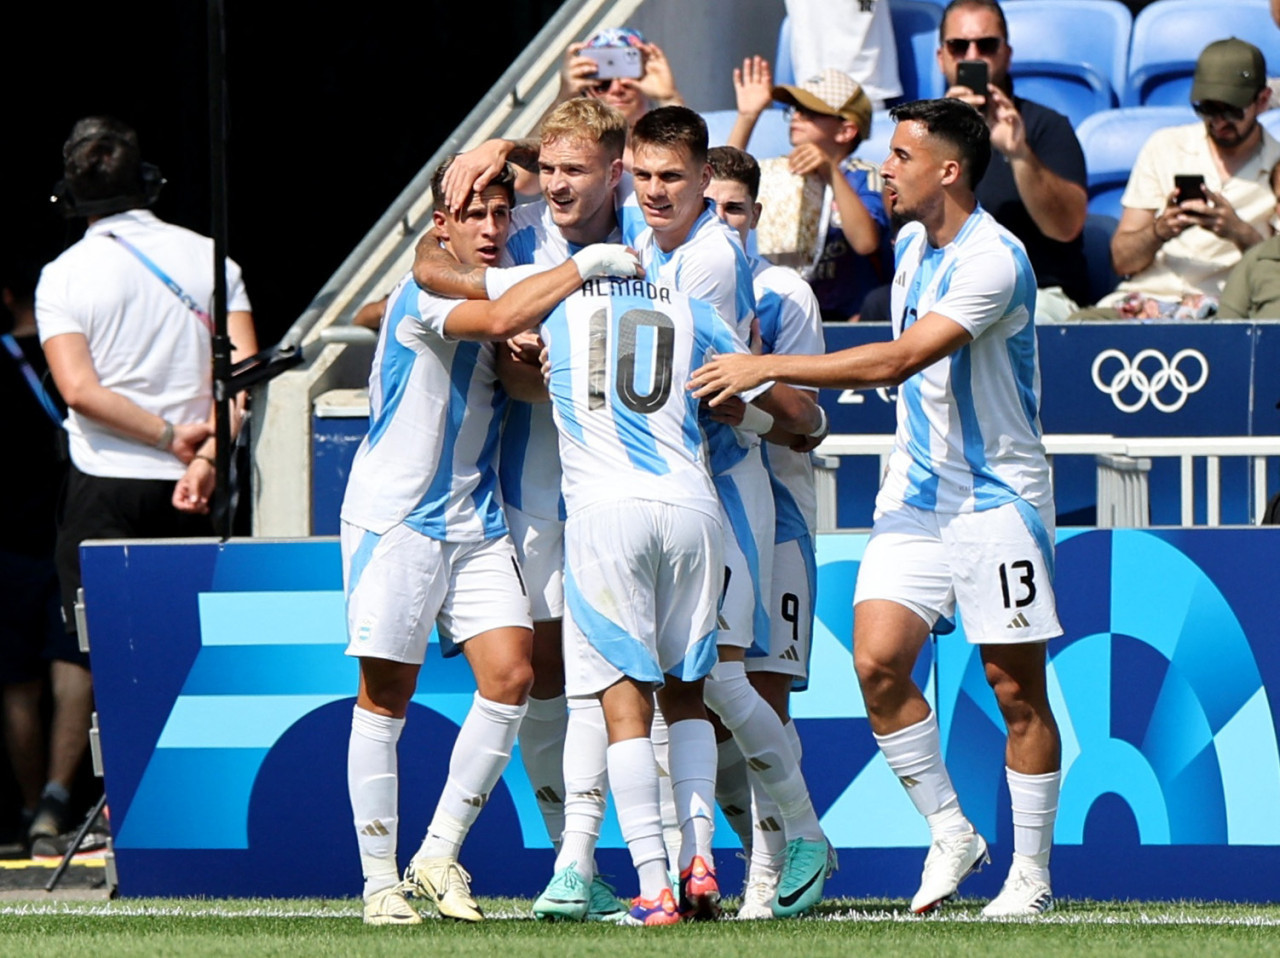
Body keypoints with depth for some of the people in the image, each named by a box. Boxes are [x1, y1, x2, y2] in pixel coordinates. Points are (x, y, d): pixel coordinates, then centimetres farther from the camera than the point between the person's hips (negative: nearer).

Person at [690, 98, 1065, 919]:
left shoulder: (994, 260, -20)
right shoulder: (912, 246, 8)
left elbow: (895, 362, -27)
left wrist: (767, 367, -25)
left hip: (998, 499, -7)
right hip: (917, 495, 7)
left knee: (1017, 688, -1)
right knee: (878, 660, -8)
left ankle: (1032, 874, 9)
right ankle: (950, 835, 6)